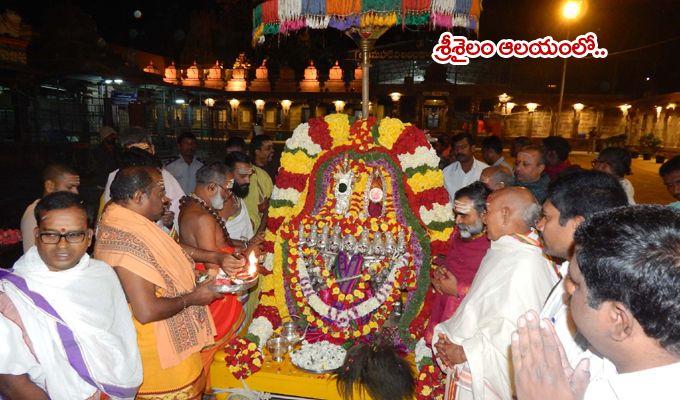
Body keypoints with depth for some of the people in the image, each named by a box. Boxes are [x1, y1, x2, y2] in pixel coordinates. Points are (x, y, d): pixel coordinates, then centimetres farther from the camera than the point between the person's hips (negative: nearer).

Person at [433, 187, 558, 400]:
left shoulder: (525, 264, -25)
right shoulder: (501, 251, 4)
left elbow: (512, 332, -27)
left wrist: (465, 352, -18)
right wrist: (449, 338, -1)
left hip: (489, 379, -7)